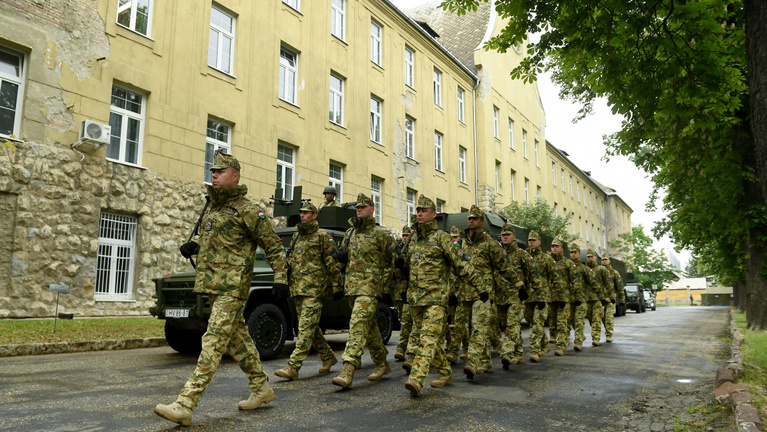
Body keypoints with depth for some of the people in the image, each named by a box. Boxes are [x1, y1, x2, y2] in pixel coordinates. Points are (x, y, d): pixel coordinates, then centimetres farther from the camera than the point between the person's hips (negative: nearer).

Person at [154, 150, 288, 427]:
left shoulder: (246, 210, -7)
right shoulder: (212, 209, 17)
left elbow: (273, 245, -5)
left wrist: (280, 277, -11)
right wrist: (194, 246, 10)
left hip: (232, 287, -9)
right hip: (214, 286, 9)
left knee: (214, 342, -12)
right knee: (237, 338, 15)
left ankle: (185, 405, -15)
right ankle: (261, 388, 28)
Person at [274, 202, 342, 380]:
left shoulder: (322, 236, -2)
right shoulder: (296, 236, 18)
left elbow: (332, 263, -4)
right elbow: (290, 261, 25)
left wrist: (336, 286, -7)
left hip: (314, 289, -8)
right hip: (297, 289, 8)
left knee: (306, 328, -11)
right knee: (311, 327, 13)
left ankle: (293, 366, -15)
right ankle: (328, 356, 28)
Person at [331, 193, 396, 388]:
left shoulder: (381, 234, -3)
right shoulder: (350, 233, 16)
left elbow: (392, 261, -1)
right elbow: (343, 258, 26)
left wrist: (383, 282, -6)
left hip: (369, 287, -7)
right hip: (352, 286, 7)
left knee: (358, 325, -18)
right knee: (369, 326, 15)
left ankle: (347, 371, -24)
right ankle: (382, 364, 28)